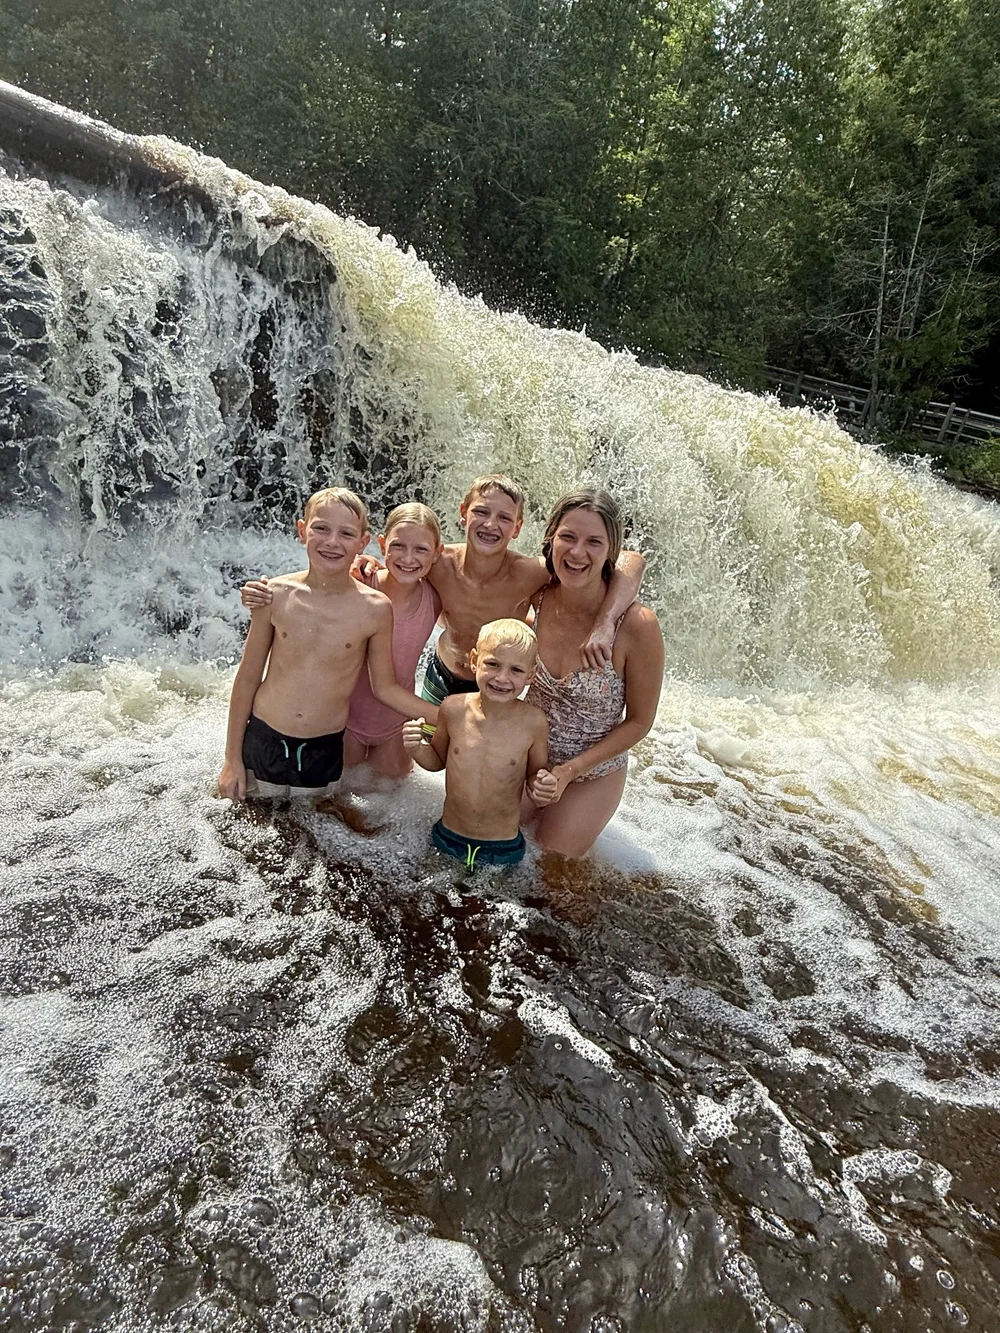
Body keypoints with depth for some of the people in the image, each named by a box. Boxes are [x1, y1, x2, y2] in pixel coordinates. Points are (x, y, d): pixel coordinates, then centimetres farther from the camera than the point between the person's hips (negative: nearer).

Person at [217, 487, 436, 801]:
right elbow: (248, 676, -1)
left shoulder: (375, 608, -12)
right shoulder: (276, 595, -10)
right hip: (263, 743, 1)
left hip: (324, 753, 0)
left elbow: (385, 687, 0)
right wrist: (233, 758, 4)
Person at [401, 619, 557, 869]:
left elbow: (534, 771, 0)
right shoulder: (453, 708, -12)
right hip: (447, 839, 2)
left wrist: (542, 786, -21)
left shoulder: (533, 722, -17)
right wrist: (416, 748, -15)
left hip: (503, 849, -1)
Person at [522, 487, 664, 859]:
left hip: (592, 773, -3)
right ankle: (536, 811, 38)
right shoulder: (538, 596, -17)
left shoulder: (638, 626, -28)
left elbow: (639, 721, -15)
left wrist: (570, 771, -20)